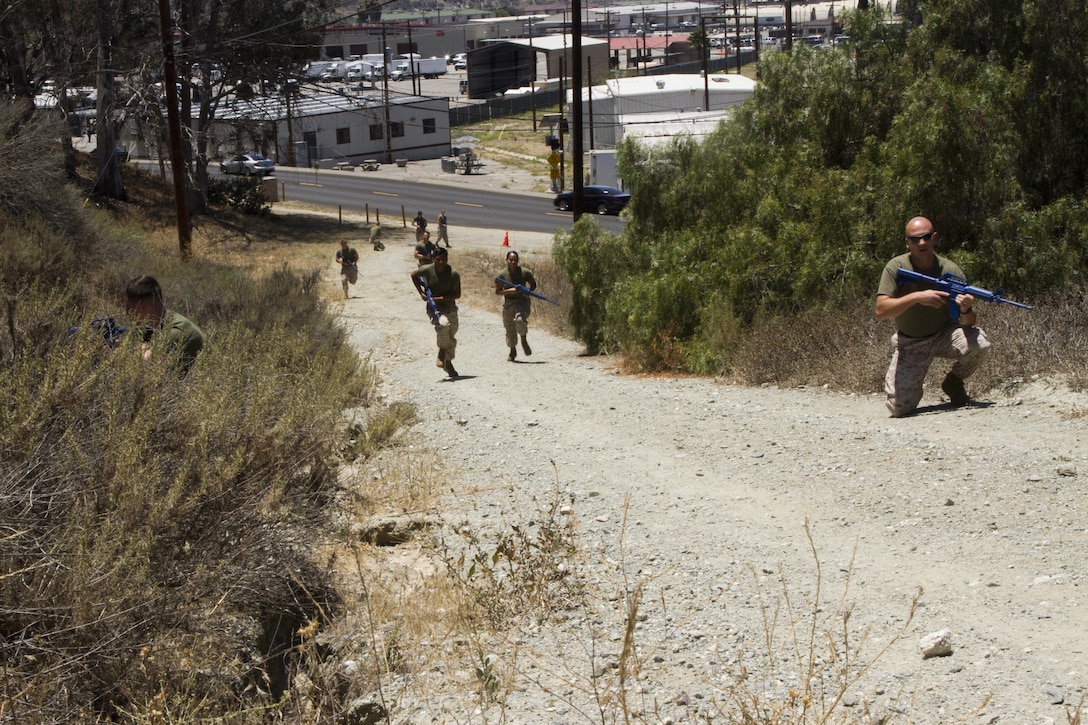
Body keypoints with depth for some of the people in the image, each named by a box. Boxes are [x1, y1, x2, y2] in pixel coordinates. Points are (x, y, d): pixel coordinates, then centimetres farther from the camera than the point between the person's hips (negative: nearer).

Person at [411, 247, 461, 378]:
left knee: (451, 337, 9)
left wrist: (440, 298, -21)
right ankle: (442, 353, -15)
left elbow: (457, 294, -11)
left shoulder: (453, 274, -13)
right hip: (434, 308, -2)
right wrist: (421, 292, 3)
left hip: (450, 308, 2)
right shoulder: (427, 270, -11)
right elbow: (414, 275, 9)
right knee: (443, 324, -33)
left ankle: (448, 362, 31)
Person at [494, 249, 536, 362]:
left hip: (522, 301, -2)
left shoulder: (525, 273, -8)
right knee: (510, 329, 8)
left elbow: (533, 284, 7)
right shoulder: (502, 275, -8)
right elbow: (497, 291, -4)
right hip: (508, 303, 2)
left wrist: (528, 292, -13)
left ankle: (524, 340, -2)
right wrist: (509, 291, -21)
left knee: (520, 319, -31)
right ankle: (513, 351, 33)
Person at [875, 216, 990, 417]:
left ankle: (954, 381, 2)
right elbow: (881, 311, -26)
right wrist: (916, 297, -37)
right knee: (900, 408, -17)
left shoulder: (950, 270, -13)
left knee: (978, 343, -31)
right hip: (910, 344, -1)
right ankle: (914, 383, 21)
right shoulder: (896, 268, -15)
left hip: (944, 334, 1)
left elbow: (969, 322, -14)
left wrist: (966, 310, -38)